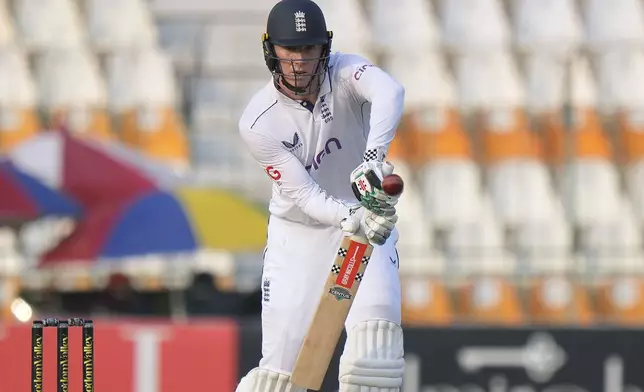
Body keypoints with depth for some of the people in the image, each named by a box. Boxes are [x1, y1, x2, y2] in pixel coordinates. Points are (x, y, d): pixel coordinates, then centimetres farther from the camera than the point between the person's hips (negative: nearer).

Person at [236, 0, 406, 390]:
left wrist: (374, 156, -57)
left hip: (368, 217, 1)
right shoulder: (258, 122, -18)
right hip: (297, 235, 0)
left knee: (375, 322, -22)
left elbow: (390, 93, -40)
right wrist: (355, 220, -41)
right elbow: (304, 196, -22)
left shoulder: (346, 73, -16)